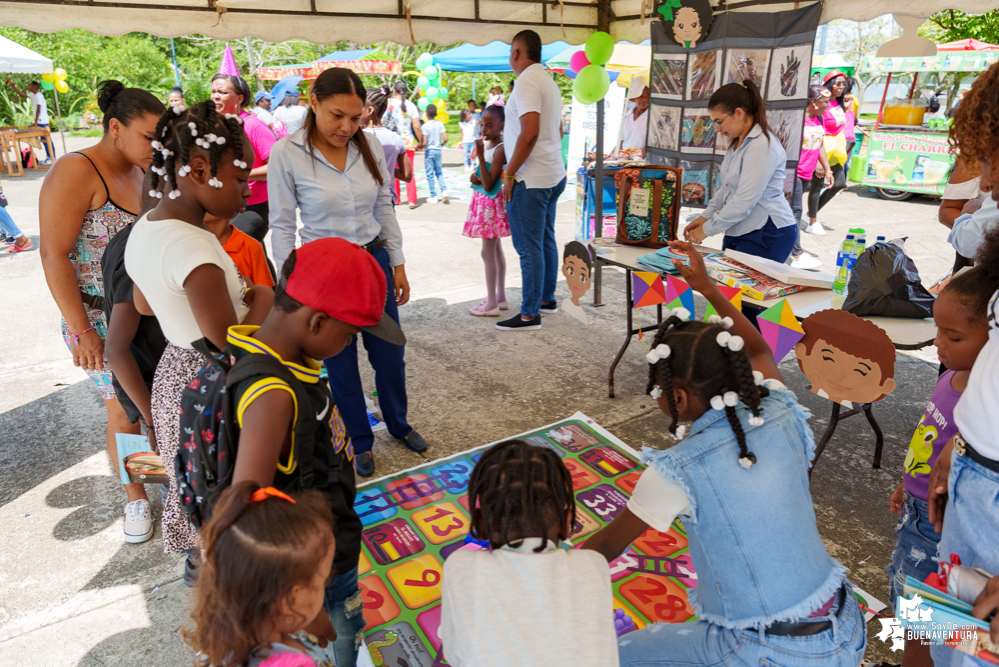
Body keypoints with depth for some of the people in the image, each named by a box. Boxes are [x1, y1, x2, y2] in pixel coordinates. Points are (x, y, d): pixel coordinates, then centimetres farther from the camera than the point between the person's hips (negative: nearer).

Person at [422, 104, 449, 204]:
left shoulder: (425, 125, -11)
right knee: (439, 173, 17)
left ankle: (433, 197, 6)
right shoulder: (440, 124, -1)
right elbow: (445, 139, -7)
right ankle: (444, 191, -2)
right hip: (438, 151, 4)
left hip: (429, 151, -4)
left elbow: (424, 142, -16)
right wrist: (441, 145, 11)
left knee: (430, 175, 4)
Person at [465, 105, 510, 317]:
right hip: (482, 200, 9)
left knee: (488, 253, -6)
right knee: (496, 250, 15)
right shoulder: (485, 142, 7)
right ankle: (500, 298, 25)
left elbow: (489, 184, -24)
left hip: (492, 202, -9)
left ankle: (491, 305, 1)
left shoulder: (501, 149, -19)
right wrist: (475, 177, -4)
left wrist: (480, 155, -28)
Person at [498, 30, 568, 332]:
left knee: (529, 247, -5)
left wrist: (509, 173, -18)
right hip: (553, 176, 10)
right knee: (546, 240, 17)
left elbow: (530, 131, -24)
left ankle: (529, 314, 1)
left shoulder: (527, 81, -14)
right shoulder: (549, 81, 15)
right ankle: (547, 298, 29)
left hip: (530, 180, -10)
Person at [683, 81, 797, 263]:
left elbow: (743, 202, -22)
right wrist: (705, 216, 8)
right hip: (739, 232, 9)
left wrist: (707, 229, -14)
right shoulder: (737, 143, 13)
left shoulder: (762, 146, -18)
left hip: (767, 235, -9)